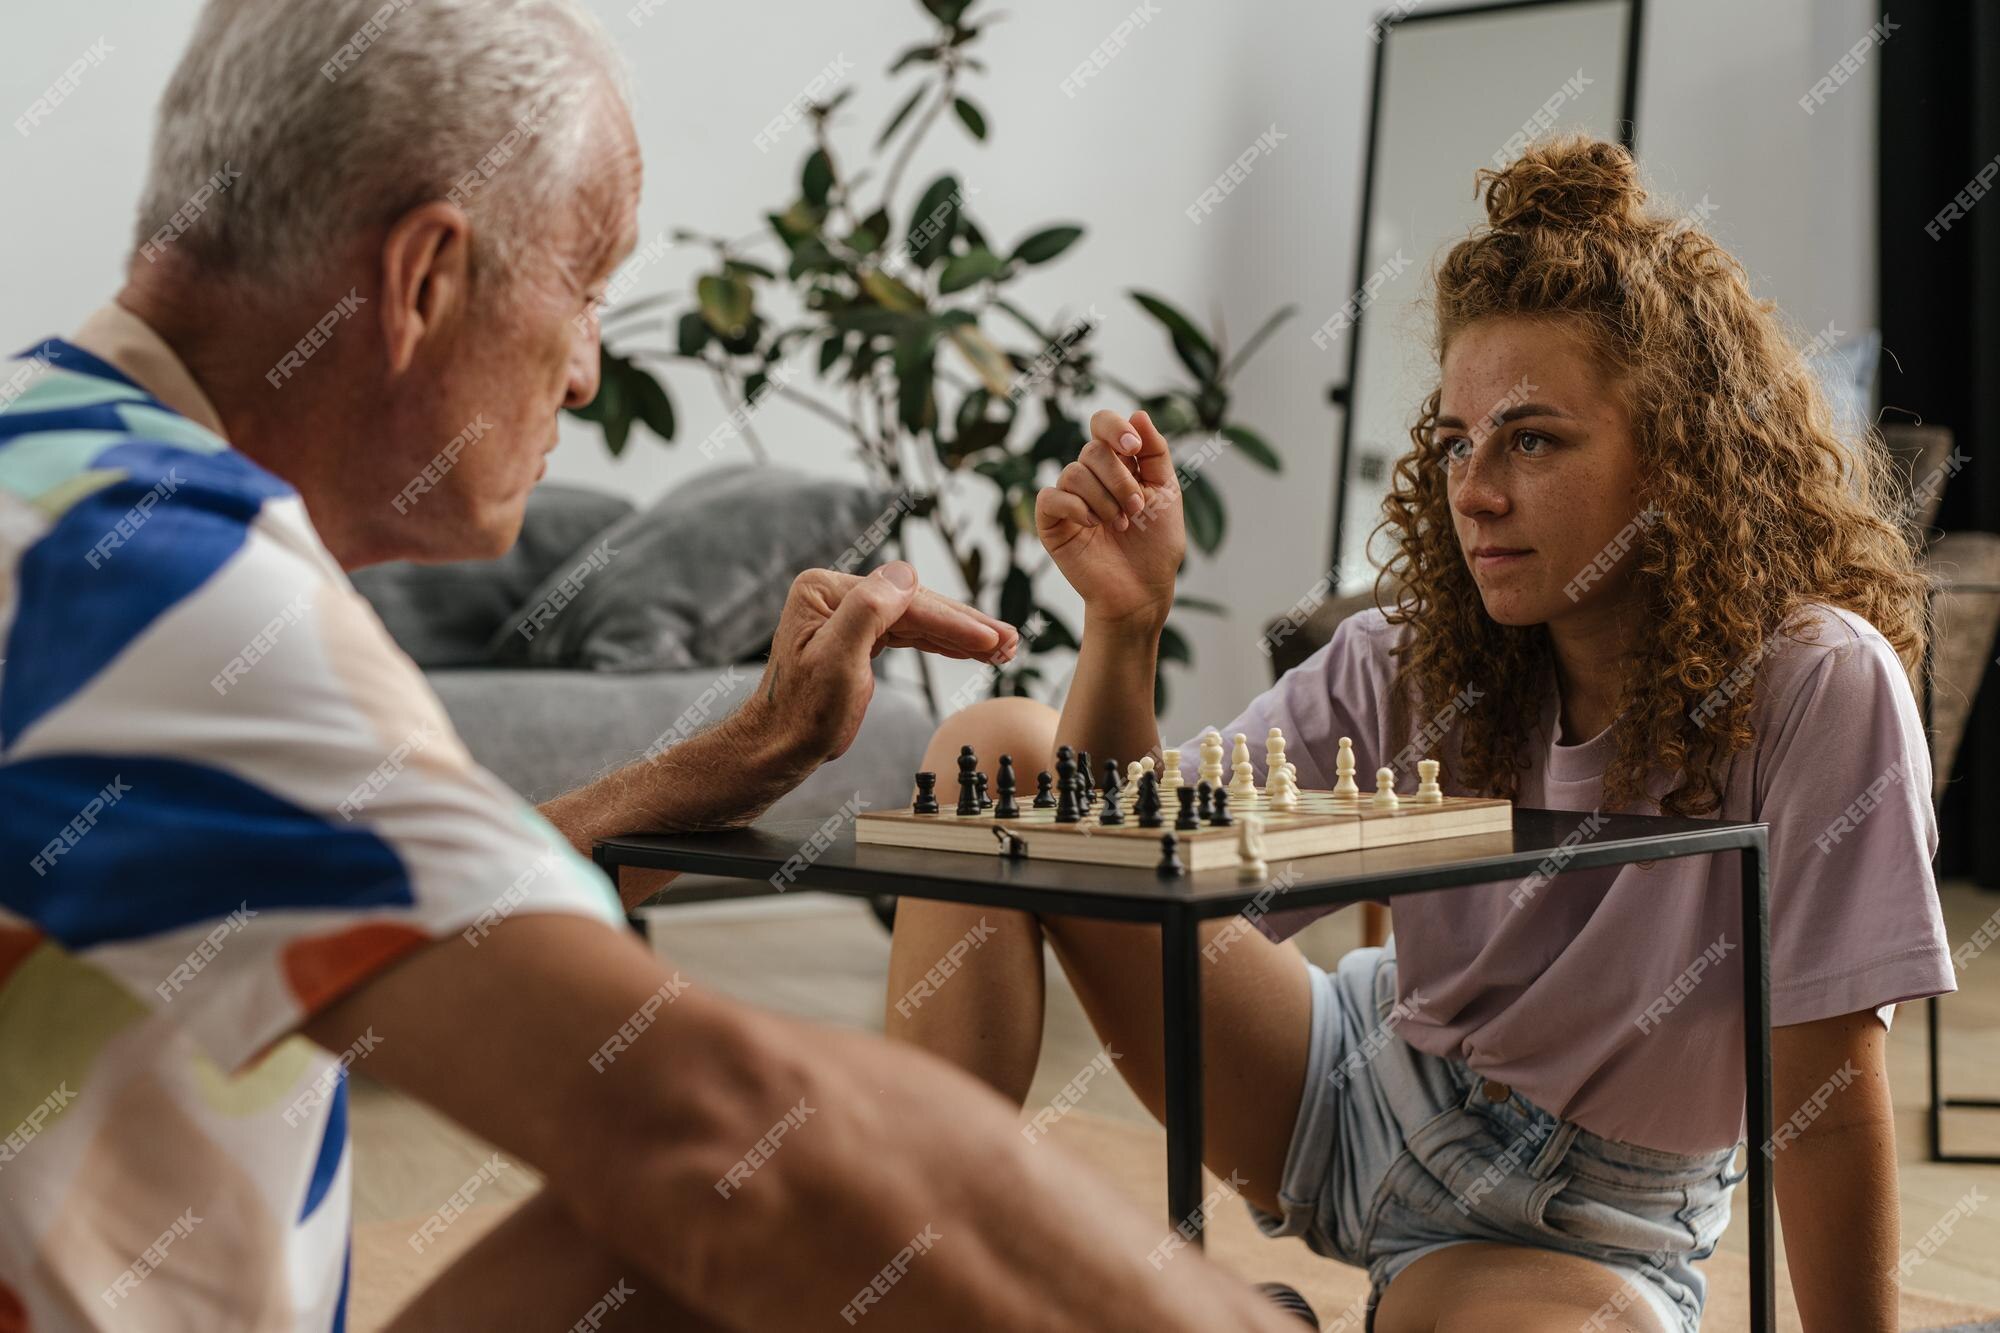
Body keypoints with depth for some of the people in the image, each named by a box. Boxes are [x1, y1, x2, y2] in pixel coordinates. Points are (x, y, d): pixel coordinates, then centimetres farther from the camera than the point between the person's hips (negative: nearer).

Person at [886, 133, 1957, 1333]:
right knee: (994, 752, -10)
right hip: (1360, 1098, 4)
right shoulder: (1413, 663, -11)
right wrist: (1126, 625, -26)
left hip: (1579, 1223, -4)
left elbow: (1827, 1095, -22)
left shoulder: (1817, 685, -24)